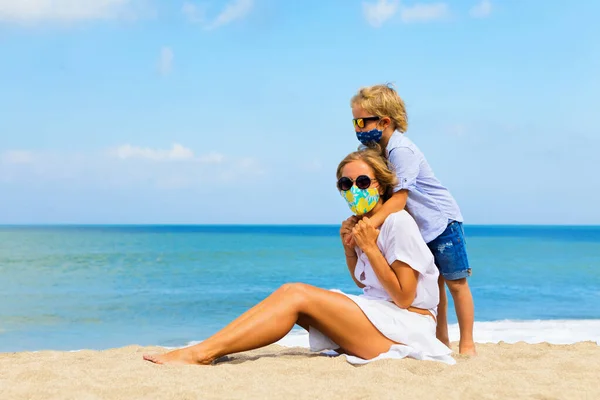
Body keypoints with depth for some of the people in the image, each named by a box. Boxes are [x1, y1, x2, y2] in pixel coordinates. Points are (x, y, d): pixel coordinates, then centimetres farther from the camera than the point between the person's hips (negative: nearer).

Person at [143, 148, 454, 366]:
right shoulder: (363, 224, 13)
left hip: (406, 329, -8)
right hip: (376, 315, 8)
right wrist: (349, 247, 3)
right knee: (290, 292, -8)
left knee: (297, 295, -20)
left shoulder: (398, 222, -11)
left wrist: (369, 247, -16)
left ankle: (200, 354, -27)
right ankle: (204, 350, -19)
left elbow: (403, 297, -14)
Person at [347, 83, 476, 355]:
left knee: (455, 282, -1)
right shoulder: (378, 151, 1)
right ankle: (441, 341, 22)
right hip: (419, 227, 9)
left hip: (441, 219, -9)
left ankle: (467, 343, 7)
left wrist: (369, 224, -37)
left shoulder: (401, 150, -25)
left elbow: (400, 198, -31)